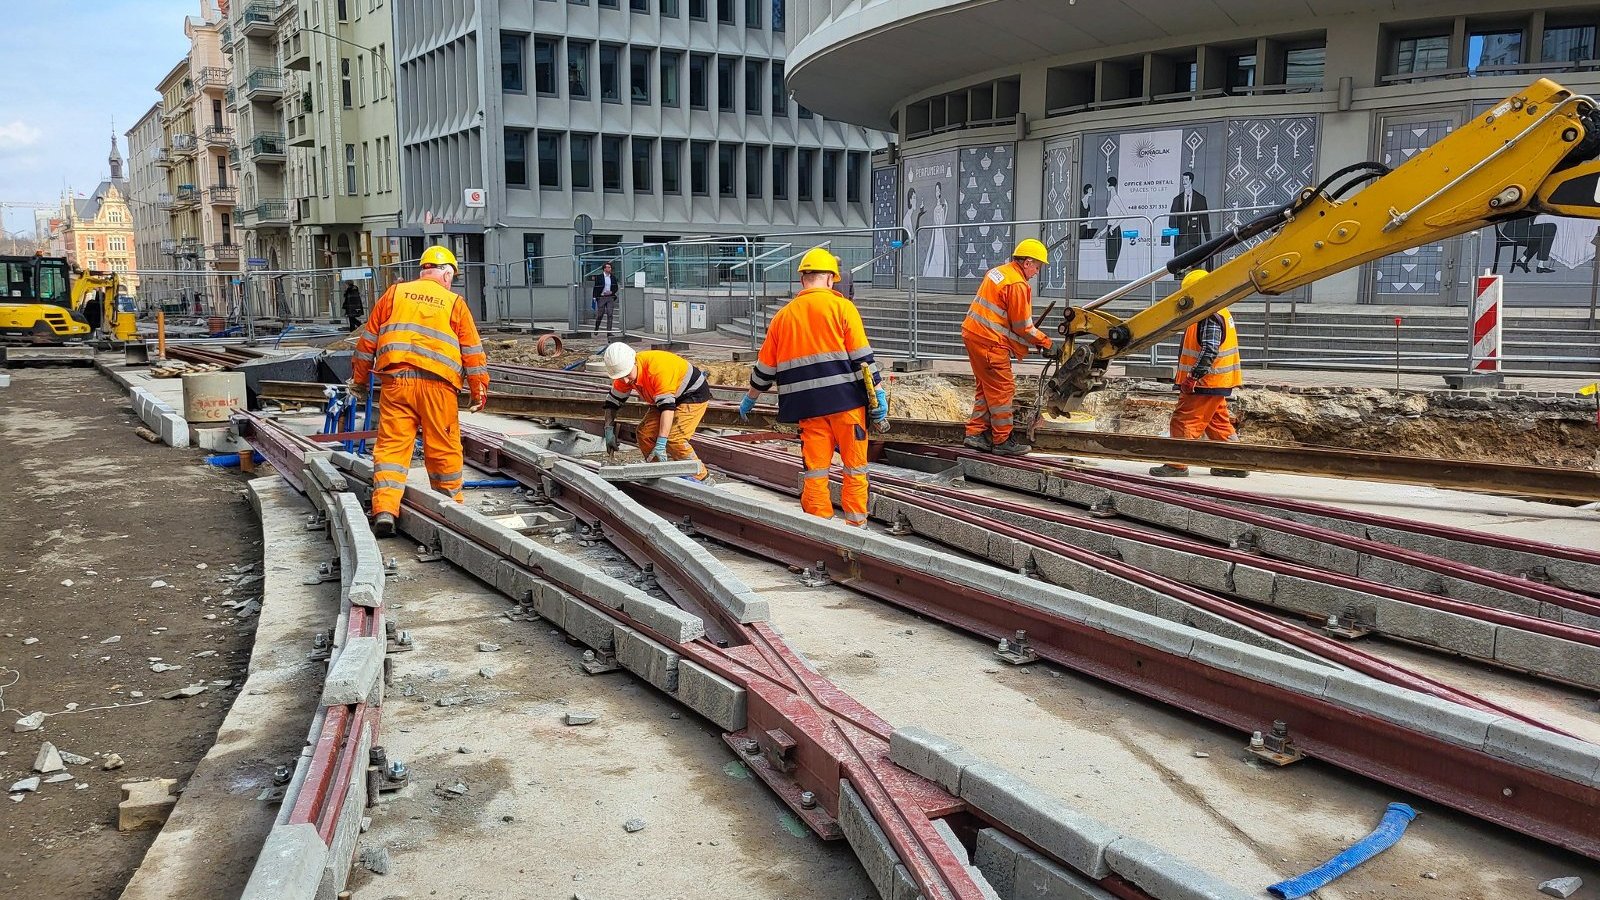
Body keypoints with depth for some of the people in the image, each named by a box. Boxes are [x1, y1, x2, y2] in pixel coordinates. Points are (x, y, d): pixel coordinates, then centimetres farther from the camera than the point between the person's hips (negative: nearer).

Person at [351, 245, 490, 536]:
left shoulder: (395, 293, 13)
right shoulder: (454, 302, 9)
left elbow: (368, 339, 16)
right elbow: (472, 350, 8)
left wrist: (359, 379, 24)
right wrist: (480, 389, 14)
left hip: (396, 381, 1)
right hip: (437, 383, -1)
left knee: (391, 445, 1)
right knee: (443, 447, 9)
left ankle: (385, 509, -10)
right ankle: (452, 504, 22)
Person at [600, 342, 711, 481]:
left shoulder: (658, 369, -37)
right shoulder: (624, 373, -12)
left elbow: (667, 406, -41)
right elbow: (612, 402, 1)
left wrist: (661, 443, -45)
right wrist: (609, 431, -11)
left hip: (694, 395, -8)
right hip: (667, 397, 8)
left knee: (673, 439, -24)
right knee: (644, 433, -7)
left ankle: (701, 478, -9)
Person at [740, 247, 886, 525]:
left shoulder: (783, 315, 12)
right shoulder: (841, 307, -1)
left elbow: (765, 366, 18)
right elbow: (862, 356, -7)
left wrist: (750, 398, 31)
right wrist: (877, 393, -4)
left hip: (807, 405, 3)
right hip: (845, 399, -3)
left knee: (815, 469, 7)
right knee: (855, 466, 6)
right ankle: (856, 524, 10)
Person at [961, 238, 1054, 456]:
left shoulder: (998, 272, 14)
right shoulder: (1017, 285, -16)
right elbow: (1023, 326, -13)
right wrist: (1044, 341, 2)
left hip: (973, 334, 10)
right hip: (990, 341, -10)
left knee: (986, 387, 17)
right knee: (1002, 389, -1)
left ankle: (976, 433, 19)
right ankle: (1003, 441, 5)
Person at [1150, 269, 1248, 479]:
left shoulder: (1210, 317, -16)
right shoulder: (1219, 313, 19)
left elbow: (1209, 351, -25)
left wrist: (1193, 376, -25)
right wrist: (1193, 377, 23)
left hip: (1206, 383, -11)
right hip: (1216, 383, 11)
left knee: (1184, 421, -7)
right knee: (1219, 423, 15)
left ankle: (1177, 465, -6)